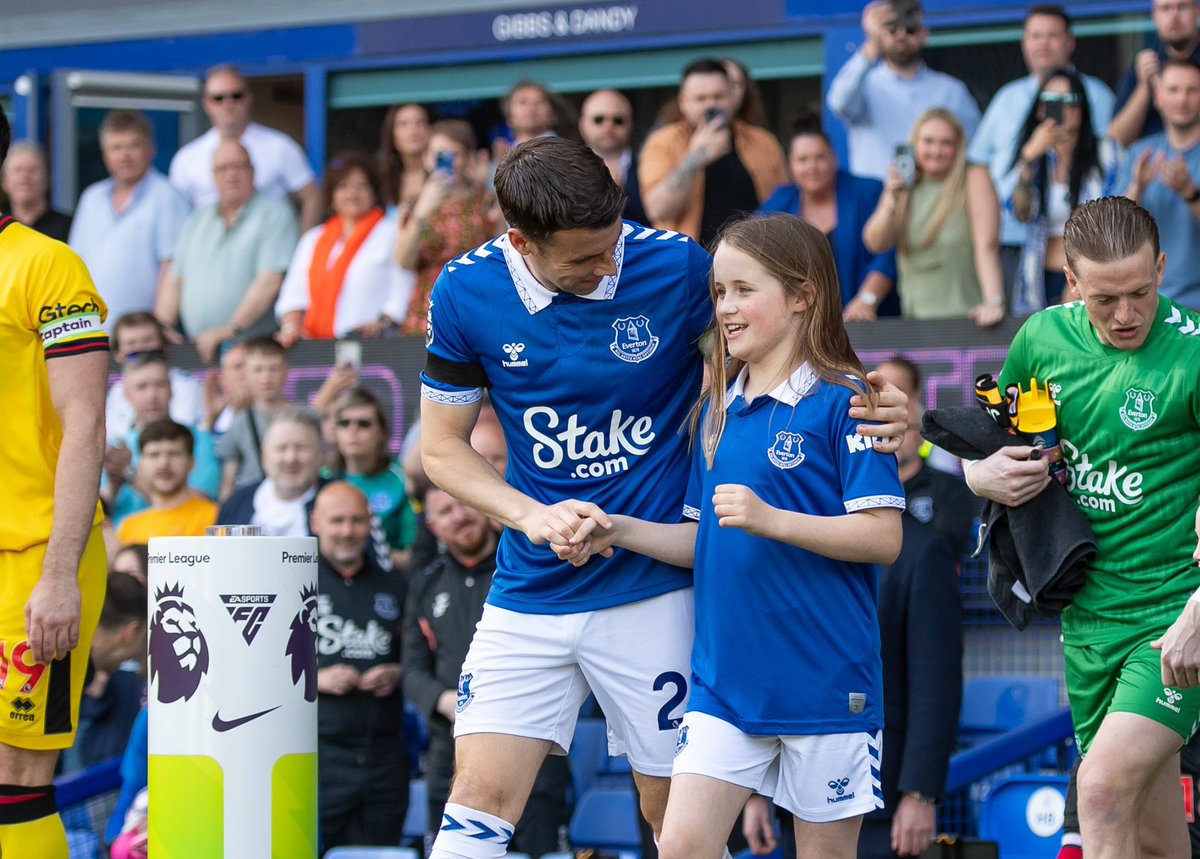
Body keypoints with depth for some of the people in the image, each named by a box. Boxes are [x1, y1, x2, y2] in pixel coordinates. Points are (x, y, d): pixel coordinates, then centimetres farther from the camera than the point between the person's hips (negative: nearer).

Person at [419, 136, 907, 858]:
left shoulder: (676, 266, -9)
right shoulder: (465, 294, -5)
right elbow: (442, 447, 4)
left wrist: (876, 404, -13)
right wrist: (531, 515, -13)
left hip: (654, 589, -1)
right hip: (530, 597, 1)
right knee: (481, 799, -6)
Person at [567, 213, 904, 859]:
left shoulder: (842, 402, -9)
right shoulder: (717, 409, 12)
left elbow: (883, 537, -15)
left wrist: (770, 518, -23)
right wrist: (618, 531, 5)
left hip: (824, 681, -5)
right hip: (723, 679, 5)